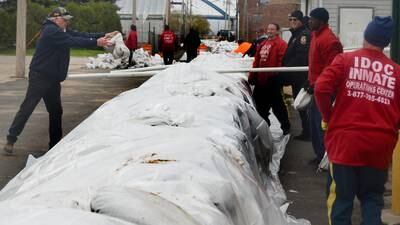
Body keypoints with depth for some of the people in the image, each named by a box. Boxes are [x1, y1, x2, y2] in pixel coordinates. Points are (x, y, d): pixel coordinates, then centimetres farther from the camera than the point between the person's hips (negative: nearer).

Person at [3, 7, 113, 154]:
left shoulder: (62, 31, 11)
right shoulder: (50, 31, -18)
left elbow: (80, 35, 5)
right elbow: (73, 41, -27)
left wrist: (103, 36, -5)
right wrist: (95, 42, -28)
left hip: (53, 78, 10)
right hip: (40, 76, -10)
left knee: (56, 111, 11)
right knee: (27, 108, -8)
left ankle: (55, 144, 18)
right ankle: (11, 140, -3)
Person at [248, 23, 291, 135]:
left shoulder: (281, 44, -9)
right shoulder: (263, 44, 17)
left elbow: (282, 62, -18)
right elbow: (256, 62, 18)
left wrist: (277, 76, -24)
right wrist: (252, 76, 14)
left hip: (272, 81, -8)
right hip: (261, 80, 8)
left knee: (277, 105, -2)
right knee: (261, 105, 16)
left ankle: (285, 126, 9)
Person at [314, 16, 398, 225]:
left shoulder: (345, 60, -2)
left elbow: (321, 89, -13)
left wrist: (328, 118, 3)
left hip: (345, 141, -1)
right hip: (380, 145, 2)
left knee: (341, 198, 9)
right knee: (372, 198, 16)